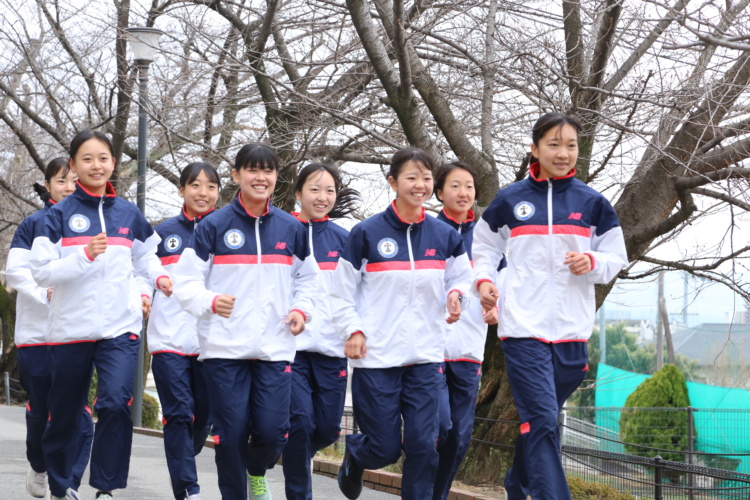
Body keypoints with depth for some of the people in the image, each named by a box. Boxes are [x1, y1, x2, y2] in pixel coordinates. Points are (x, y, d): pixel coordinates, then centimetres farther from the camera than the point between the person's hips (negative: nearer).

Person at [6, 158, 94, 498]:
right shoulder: (34, 224, 5)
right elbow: (15, 271, -2)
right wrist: (44, 292, -18)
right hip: (37, 331, 0)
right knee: (40, 408, 8)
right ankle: (38, 468, 33)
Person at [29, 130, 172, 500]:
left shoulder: (128, 214, 8)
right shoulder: (60, 215, -1)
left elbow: (144, 254, 26)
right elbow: (41, 272, -7)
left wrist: (158, 276, 7)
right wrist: (85, 255, -19)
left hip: (120, 329, 1)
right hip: (70, 328, -1)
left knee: (116, 402, -19)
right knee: (64, 413, 11)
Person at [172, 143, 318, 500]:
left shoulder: (291, 228, 10)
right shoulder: (214, 226, 0)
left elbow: (307, 278, 22)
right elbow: (186, 281, -1)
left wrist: (302, 309, 2)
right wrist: (210, 301, -21)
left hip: (275, 348, 2)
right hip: (224, 349, -2)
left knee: (271, 430, -6)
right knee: (231, 433, -3)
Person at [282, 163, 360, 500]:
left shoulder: (342, 239, 9)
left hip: (331, 346, 3)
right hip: (290, 344, -3)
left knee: (328, 428, 2)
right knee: (301, 421, -13)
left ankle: (295, 458, 34)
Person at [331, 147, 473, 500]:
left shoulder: (444, 236, 7)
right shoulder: (366, 233, -2)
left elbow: (460, 278, 16)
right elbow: (341, 292, 1)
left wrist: (455, 295, -6)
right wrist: (353, 330, -12)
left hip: (426, 356, 3)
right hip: (376, 357, -2)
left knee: (423, 445, -5)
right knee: (385, 449, 2)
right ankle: (354, 454, 37)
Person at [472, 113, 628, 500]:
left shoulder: (592, 204, 7)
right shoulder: (509, 201, 4)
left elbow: (616, 258, 11)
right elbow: (484, 249, 15)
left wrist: (593, 262, -11)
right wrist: (483, 280, -5)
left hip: (571, 330, 3)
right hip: (523, 326, -3)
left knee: (541, 419, 14)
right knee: (541, 421, -13)